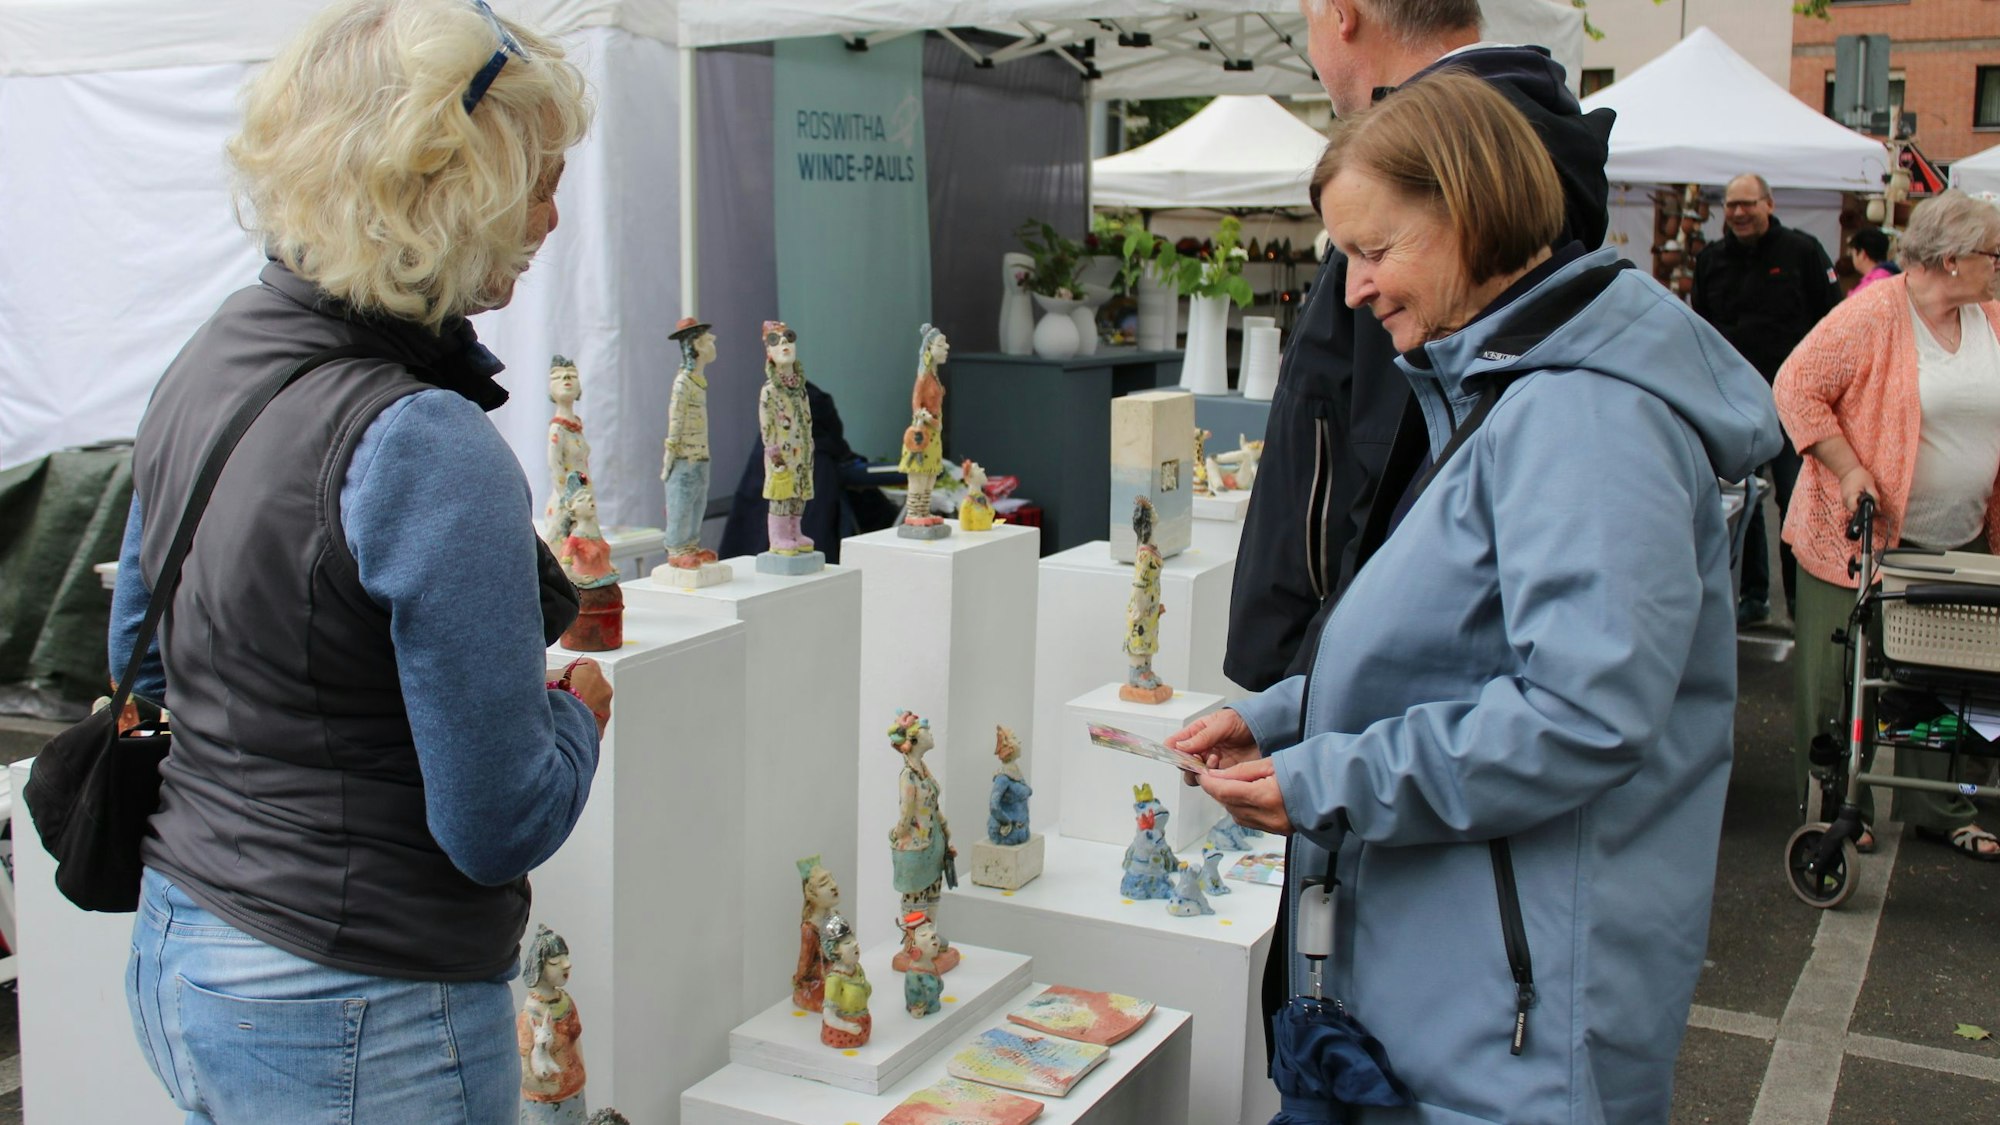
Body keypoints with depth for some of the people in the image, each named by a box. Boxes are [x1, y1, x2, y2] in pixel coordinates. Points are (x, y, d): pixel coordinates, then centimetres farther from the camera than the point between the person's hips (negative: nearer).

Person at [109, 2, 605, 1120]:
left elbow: (141, 659, 16)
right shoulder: (426, 449, -26)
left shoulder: (210, 358, 2)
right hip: (352, 1021, -8)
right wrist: (579, 711, -3)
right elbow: (503, 824, -21)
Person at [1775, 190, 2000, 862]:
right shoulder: (1872, 315, -15)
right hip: (1862, 535, -6)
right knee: (1840, 678, 5)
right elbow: (1798, 387, -15)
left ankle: (1940, 811, 27)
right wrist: (1848, 471, -20)